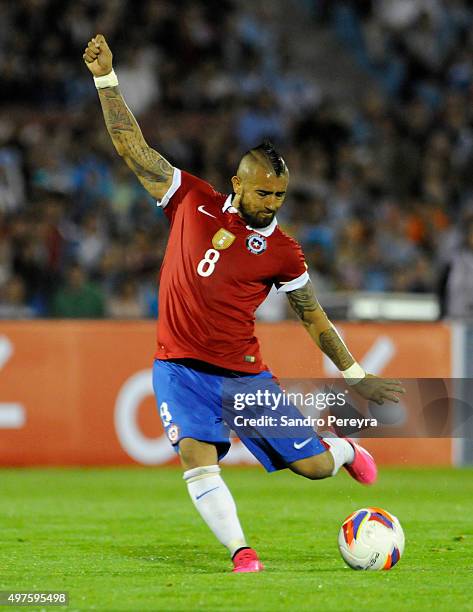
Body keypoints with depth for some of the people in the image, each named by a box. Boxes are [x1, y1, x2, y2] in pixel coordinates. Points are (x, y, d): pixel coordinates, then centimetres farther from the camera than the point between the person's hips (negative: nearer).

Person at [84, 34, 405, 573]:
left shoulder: (281, 251, 0)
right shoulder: (193, 202, 1)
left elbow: (313, 317, 10)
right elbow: (132, 147, 3)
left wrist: (355, 375, 9)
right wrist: (106, 79, -3)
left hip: (244, 374, 0)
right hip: (180, 368, 0)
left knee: (313, 466, 1)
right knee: (198, 458, -24)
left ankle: (344, 450, 37)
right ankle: (241, 554, -16)